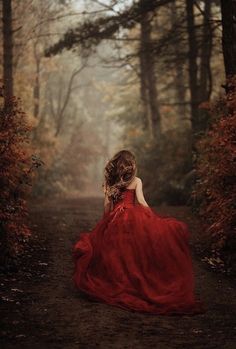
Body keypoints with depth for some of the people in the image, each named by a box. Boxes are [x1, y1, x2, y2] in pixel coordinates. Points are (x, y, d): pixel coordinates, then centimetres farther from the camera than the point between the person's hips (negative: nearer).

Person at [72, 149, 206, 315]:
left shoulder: (109, 182, 7)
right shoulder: (136, 181, 0)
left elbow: (107, 204, 7)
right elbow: (141, 202, -7)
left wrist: (106, 222, 17)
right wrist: (154, 219, -2)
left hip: (114, 220, 4)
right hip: (133, 218, -3)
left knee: (116, 254, 12)